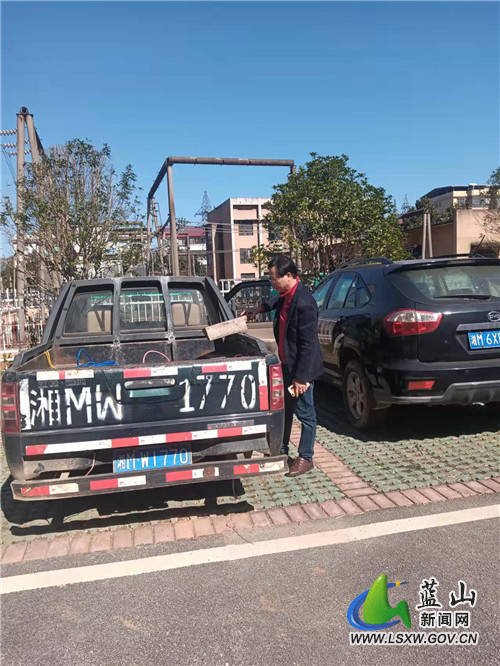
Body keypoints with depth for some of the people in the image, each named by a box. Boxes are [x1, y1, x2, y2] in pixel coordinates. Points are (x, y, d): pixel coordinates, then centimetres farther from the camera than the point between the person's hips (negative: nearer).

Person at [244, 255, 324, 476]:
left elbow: (308, 345, -26)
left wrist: (301, 378, -24)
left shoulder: (304, 303, -27)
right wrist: (262, 307, 18)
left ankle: (305, 458, 21)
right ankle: (281, 450, 36)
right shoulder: (287, 294, -1)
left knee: (304, 413, 6)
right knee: (284, 409, 20)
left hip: (301, 367, -9)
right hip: (285, 364, 9)